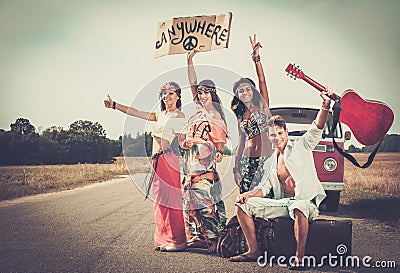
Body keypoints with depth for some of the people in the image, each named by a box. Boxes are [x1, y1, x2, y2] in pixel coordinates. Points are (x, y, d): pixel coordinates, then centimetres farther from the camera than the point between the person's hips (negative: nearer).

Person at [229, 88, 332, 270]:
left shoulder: (301, 146, 4)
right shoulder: (270, 163, 18)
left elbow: (316, 130, -12)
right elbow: (264, 188, 14)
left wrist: (325, 107, -29)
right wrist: (248, 194, -8)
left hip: (306, 201, -6)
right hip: (283, 203, 6)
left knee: (298, 208, -43)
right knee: (242, 205, -4)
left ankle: (299, 257, -31)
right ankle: (253, 251, -1)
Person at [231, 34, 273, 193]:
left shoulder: (262, 105, 5)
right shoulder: (240, 116, 15)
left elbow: (262, 80, -9)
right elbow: (241, 143, 15)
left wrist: (256, 58, -20)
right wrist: (236, 169, 9)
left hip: (265, 158, -4)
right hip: (246, 160, 4)